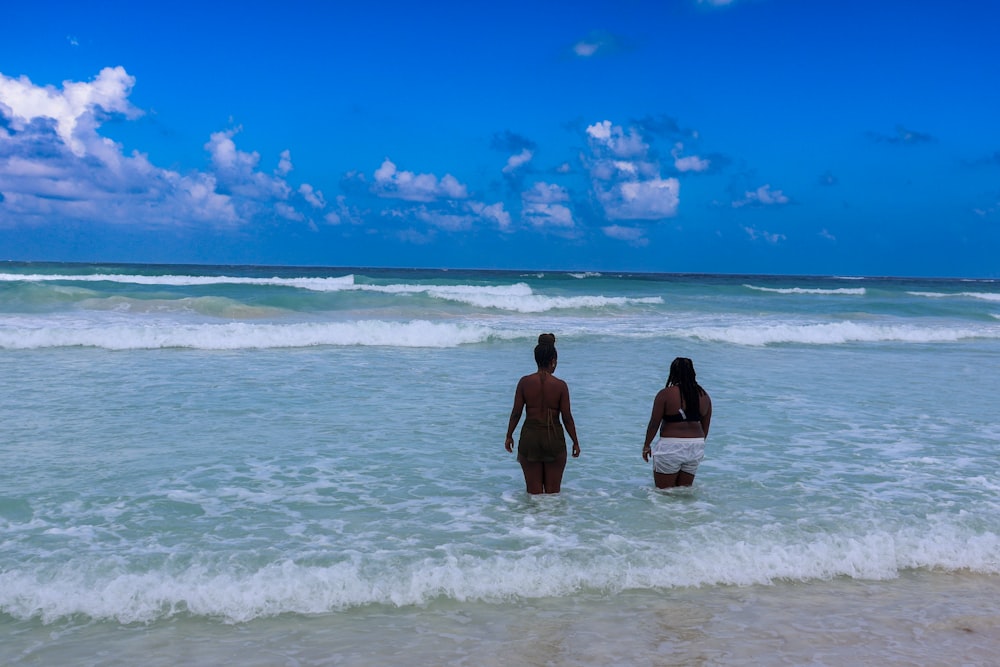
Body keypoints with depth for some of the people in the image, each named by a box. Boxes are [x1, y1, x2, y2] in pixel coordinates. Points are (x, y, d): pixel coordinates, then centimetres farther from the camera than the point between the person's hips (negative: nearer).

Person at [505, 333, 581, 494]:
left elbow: (516, 412, -2)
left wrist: (509, 436, 12)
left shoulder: (524, 382, -5)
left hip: (529, 437, 1)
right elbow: (567, 417, -5)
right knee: (553, 490, 12)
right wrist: (575, 442, 7)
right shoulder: (560, 385, -8)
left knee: (534, 490, 12)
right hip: (554, 438, -1)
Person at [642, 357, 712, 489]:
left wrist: (647, 446, 5)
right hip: (695, 448, 5)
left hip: (670, 448, -5)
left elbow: (654, 423, -8)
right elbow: (705, 427, 11)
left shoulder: (665, 394, -11)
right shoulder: (704, 396, 4)